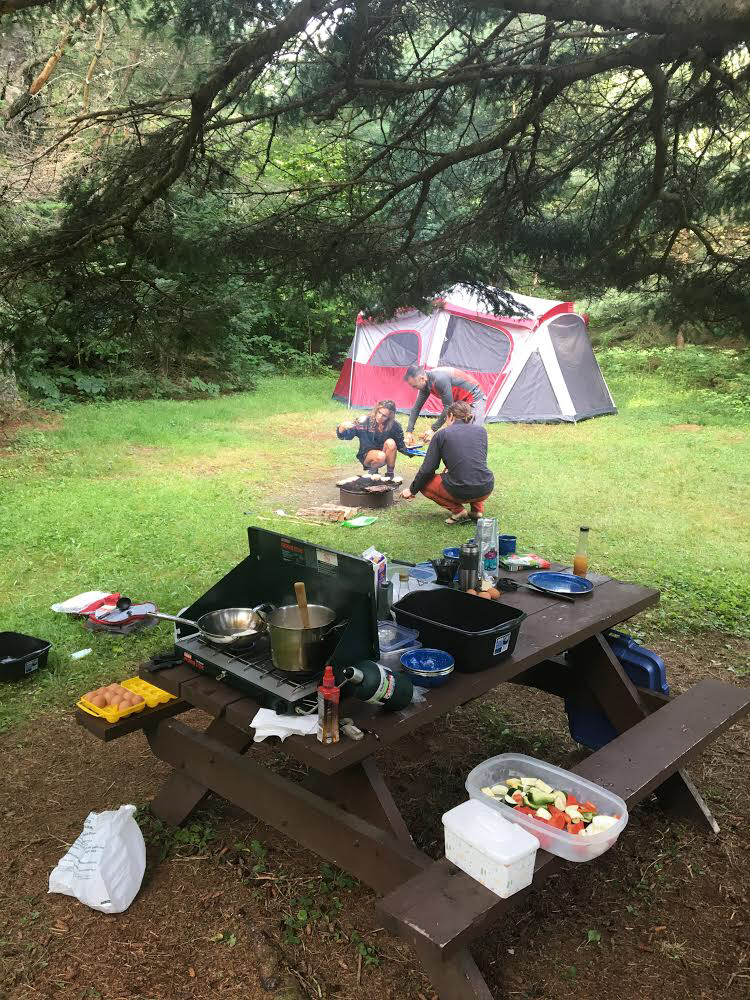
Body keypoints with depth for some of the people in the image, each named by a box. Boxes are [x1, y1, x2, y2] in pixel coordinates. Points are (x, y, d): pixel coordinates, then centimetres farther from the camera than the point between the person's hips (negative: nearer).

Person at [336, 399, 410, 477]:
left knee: (390, 443, -28)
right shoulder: (365, 421, -19)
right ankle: (372, 470, 1)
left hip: (386, 456, 2)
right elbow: (343, 436, -17)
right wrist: (342, 427, -38)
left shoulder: (394, 426, -14)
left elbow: (401, 446, -3)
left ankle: (390, 473, -12)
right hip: (366, 456, -2)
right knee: (381, 456, -35)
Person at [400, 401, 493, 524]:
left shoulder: (442, 434, 1)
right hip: (486, 490, 5)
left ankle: (458, 511, 5)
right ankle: (477, 510, 18)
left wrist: (412, 490, 17)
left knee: (424, 482, 20)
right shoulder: (481, 430, 12)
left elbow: (427, 469, 2)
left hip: (461, 492, -5)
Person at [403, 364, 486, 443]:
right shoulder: (426, 385, -4)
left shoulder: (440, 380, -33)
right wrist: (409, 431, 0)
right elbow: (417, 407, 4)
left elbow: (448, 407, -28)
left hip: (475, 399, -9)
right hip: (461, 402, 9)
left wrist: (433, 430, -22)